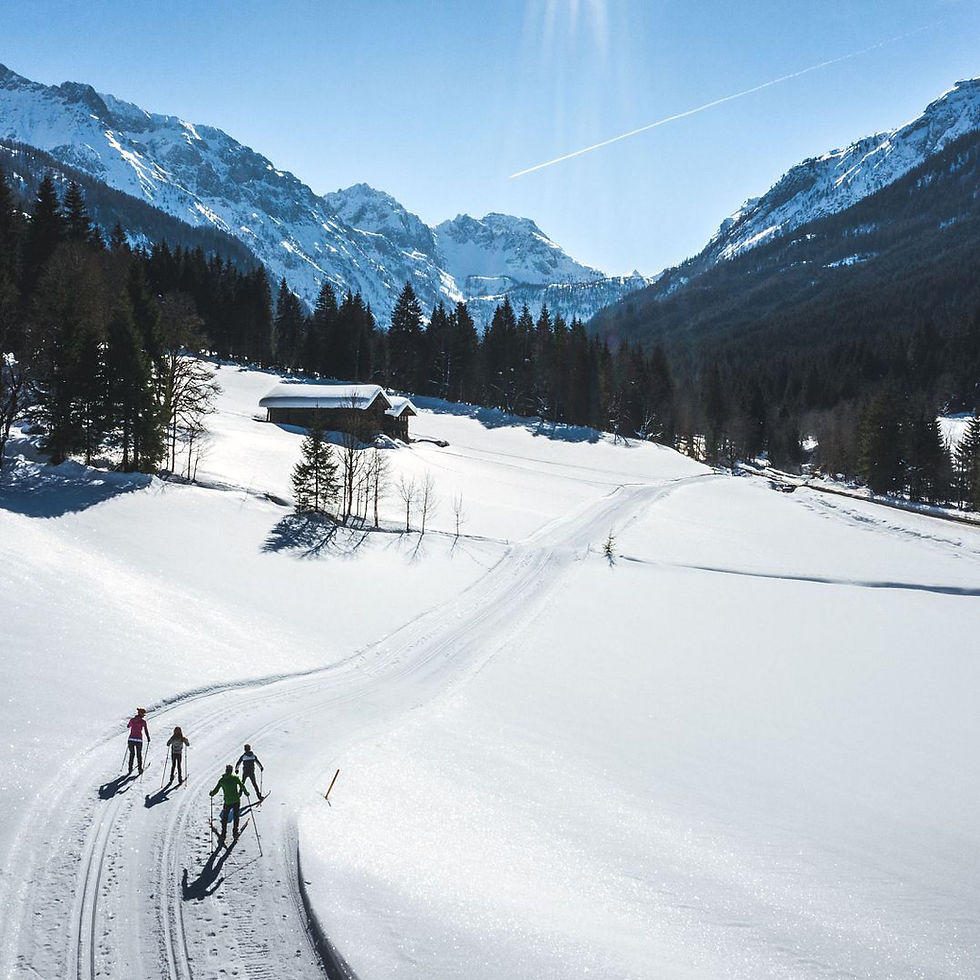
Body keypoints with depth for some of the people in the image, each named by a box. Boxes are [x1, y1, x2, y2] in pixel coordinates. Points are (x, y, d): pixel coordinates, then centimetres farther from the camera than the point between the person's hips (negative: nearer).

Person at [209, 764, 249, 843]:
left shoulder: (222, 780, -3)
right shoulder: (235, 778, -6)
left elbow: (215, 790, 1)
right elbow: (242, 786, -10)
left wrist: (212, 793, 23)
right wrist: (246, 792, 7)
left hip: (227, 802, 0)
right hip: (236, 801, 0)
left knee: (224, 818, 12)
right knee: (236, 816, 19)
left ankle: (223, 835, 8)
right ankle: (235, 832, 21)